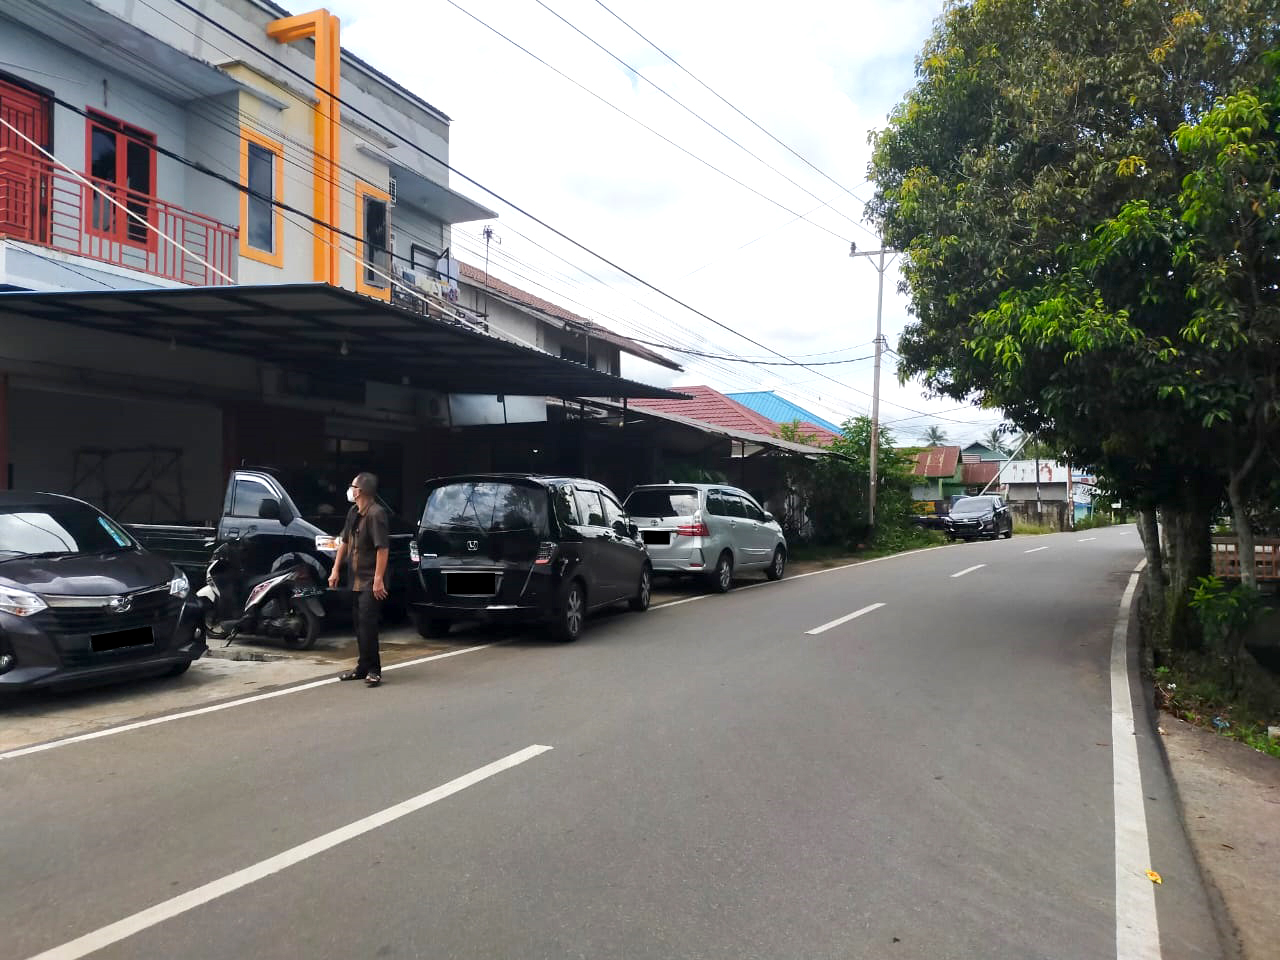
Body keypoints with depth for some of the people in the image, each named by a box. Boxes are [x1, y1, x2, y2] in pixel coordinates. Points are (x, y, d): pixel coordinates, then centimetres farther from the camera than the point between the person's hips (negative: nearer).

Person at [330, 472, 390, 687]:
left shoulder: (376, 514, -17)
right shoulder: (353, 512, 11)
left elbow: (383, 548, -21)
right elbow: (345, 541, 20)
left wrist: (378, 580, -23)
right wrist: (336, 569, 16)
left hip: (371, 582, -9)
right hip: (357, 579, 9)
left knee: (367, 624, -11)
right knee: (359, 625, 13)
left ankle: (372, 670, -5)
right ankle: (364, 668, 22)